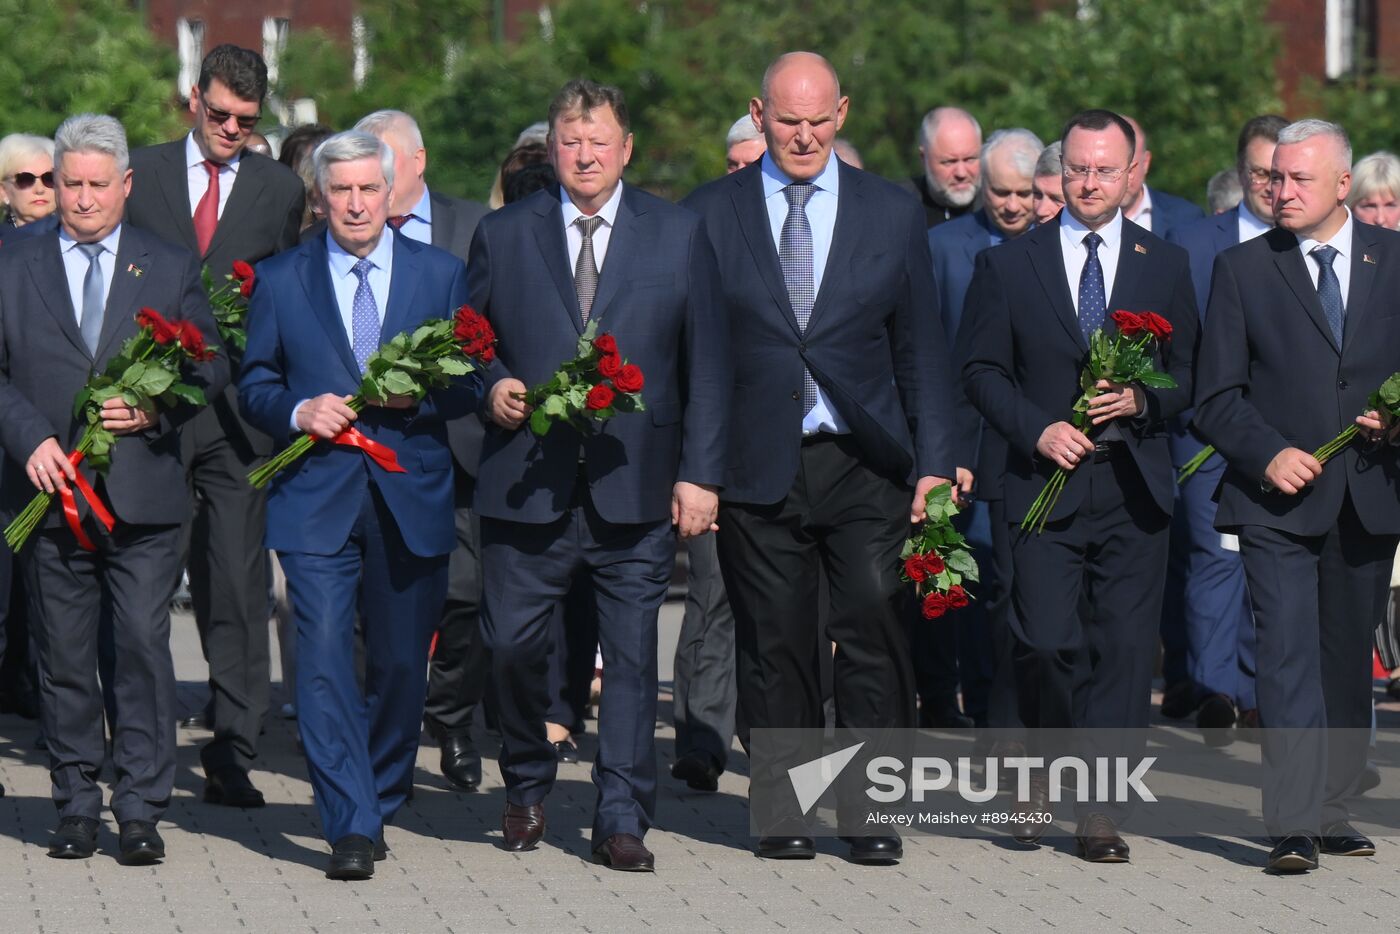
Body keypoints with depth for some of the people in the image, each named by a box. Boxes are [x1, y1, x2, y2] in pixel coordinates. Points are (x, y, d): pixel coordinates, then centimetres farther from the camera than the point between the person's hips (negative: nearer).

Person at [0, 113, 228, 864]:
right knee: (63, 658, 4)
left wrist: (154, 409, -8)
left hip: (143, 496, -1)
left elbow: (210, 368, 9)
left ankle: (140, 810, -2)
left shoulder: (171, 270, 10)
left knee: (144, 649, -6)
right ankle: (76, 807, 13)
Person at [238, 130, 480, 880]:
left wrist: (418, 394, -12)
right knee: (324, 658, -13)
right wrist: (298, 411, -10)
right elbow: (254, 385, 11)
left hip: (412, 500, 1)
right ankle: (351, 829, -14)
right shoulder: (280, 280, 7)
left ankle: (380, 807, 29)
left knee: (401, 663, 8)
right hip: (316, 499, -1)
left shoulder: (441, 275, 8)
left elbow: (473, 383, 8)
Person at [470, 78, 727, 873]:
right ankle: (528, 785, 26)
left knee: (632, 656, -1)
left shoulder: (679, 234, 6)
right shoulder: (503, 235, 8)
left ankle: (623, 820, 6)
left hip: (638, 488, -1)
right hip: (527, 484, 1)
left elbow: (707, 360, 5)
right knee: (515, 646, 2)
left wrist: (700, 473, -2)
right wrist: (490, 389, -7)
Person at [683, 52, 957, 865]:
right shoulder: (710, 214, 6)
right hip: (759, 466, 0)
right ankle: (784, 812, 11)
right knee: (775, 646, 2)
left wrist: (934, 462, 1)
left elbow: (922, 348, 9)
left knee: (876, 631, -7)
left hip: (865, 463, 0)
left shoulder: (893, 213, 8)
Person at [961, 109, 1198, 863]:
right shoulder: (1007, 265, 7)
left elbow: (1189, 375, 11)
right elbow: (981, 369, 4)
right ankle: (1042, 765, 18)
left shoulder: (1166, 265, 11)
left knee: (1123, 650, -3)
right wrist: (1038, 430, -11)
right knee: (1046, 642, -10)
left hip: (1134, 484, 1)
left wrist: (1141, 400, -10)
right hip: (1044, 481, -1)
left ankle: (1101, 813, 2)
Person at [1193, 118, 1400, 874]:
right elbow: (1216, 398, 2)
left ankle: (1329, 810, 21)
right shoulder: (1243, 269, 3)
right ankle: (1293, 826, -15)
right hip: (1278, 499, -2)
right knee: (1289, 657, -12)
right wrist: (1269, 453, -13)